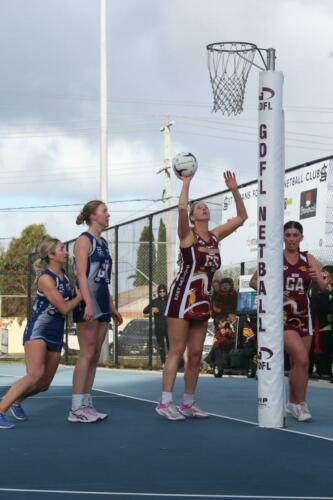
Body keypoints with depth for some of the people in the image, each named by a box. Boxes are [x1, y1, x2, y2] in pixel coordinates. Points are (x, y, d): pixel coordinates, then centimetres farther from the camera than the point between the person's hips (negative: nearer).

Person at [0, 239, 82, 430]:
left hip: (56, 334, 8)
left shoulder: (64, 275, 9)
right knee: (35, 375, -26)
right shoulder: (46, 278, -15)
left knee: (44, 383, 9)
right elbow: (64, 308, -16)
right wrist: (81, 295, -5)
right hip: (38, 330, -8)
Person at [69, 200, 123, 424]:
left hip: (102, 303, 9)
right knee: (87, 354, -9)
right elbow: (81, 274, -16)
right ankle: (77, 408, -7)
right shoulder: (84, 240, -6)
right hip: (88, 302, -9)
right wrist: (88, 304, -26)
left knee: (95, 356, 7)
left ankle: (86, 404, 9)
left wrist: (111, 307, 21)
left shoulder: (103, 243, 18)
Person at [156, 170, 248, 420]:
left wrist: (235, 190, 7)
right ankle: (165, 403, -6)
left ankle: (188, 404, 13)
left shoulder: (215, 236, 12)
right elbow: (182, 207, -24)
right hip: (183, 296, -6)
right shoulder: (188, 234, -5)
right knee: (177, 350, -8)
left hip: (203, 300, 6)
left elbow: (242, 216, 15)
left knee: (196, 354, 7)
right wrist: (186, 182, -12)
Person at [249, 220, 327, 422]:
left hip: (303, 316, 4)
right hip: (282, 316, -4)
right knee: (302, 359, -19)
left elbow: (324, 288, -2)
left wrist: (317, 279, -24)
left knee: (298, 363, 11)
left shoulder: (308, 259, 5)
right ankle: (300, 404, -6)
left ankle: (293, 403, 30)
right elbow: (253, 281, 1)